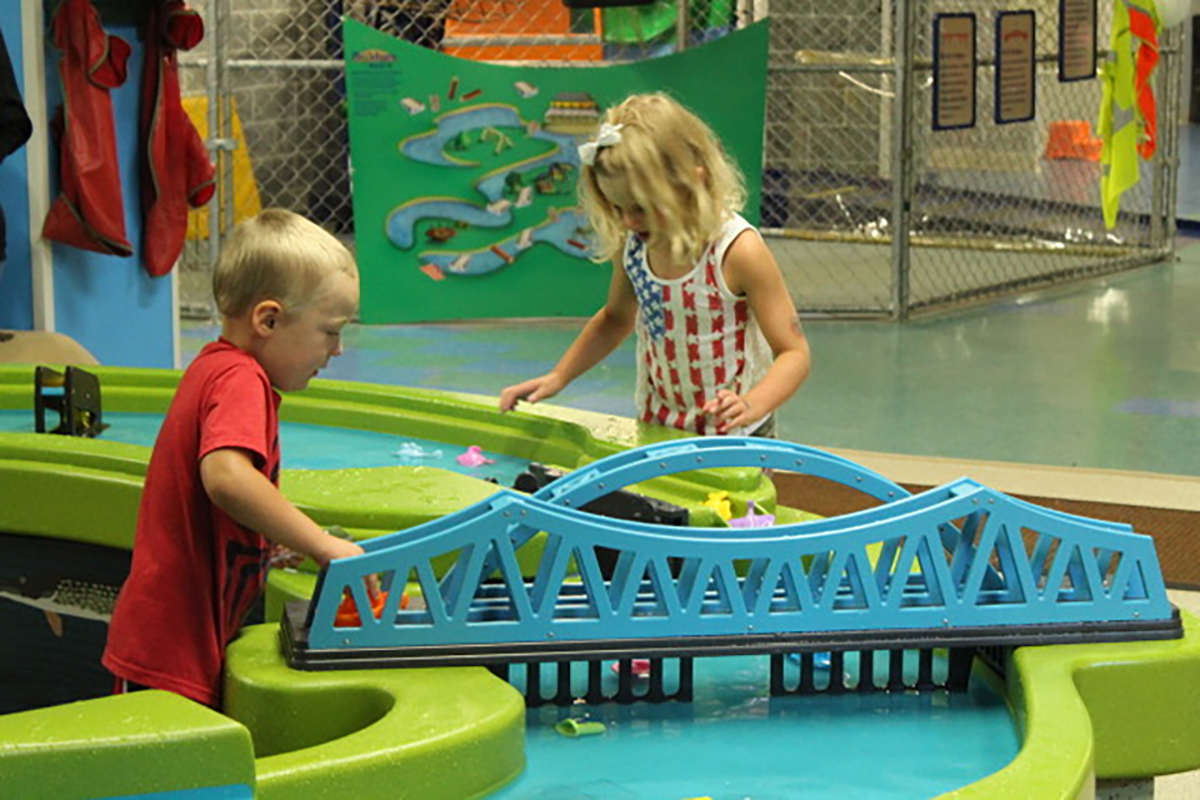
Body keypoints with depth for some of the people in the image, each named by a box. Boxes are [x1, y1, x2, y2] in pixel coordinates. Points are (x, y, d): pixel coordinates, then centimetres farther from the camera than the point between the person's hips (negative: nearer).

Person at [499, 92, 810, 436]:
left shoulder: (737, 251, -22)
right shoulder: (633, 244, -5)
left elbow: (794, 352, -19)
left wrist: (753, 405, -37)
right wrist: (558, 377, 8)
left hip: (734, 436, -3)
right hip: (655, 431, 3)